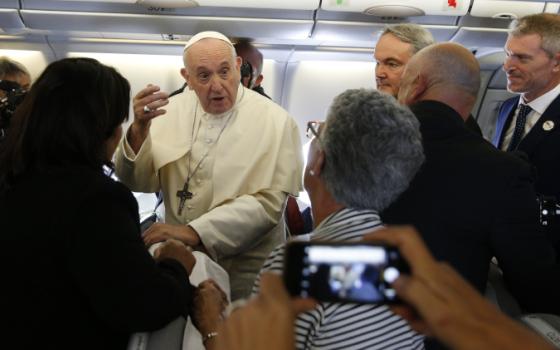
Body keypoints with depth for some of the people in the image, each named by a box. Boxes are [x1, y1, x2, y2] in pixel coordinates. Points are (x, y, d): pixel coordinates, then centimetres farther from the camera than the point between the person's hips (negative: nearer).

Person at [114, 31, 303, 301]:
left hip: (245, 271, -3)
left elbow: (267, 203, -20)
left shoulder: (275, 122, -13)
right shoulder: (174, 109, -1)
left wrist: (194, 232, -28)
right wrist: (140, 127, -22)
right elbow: (139, 182, -4)